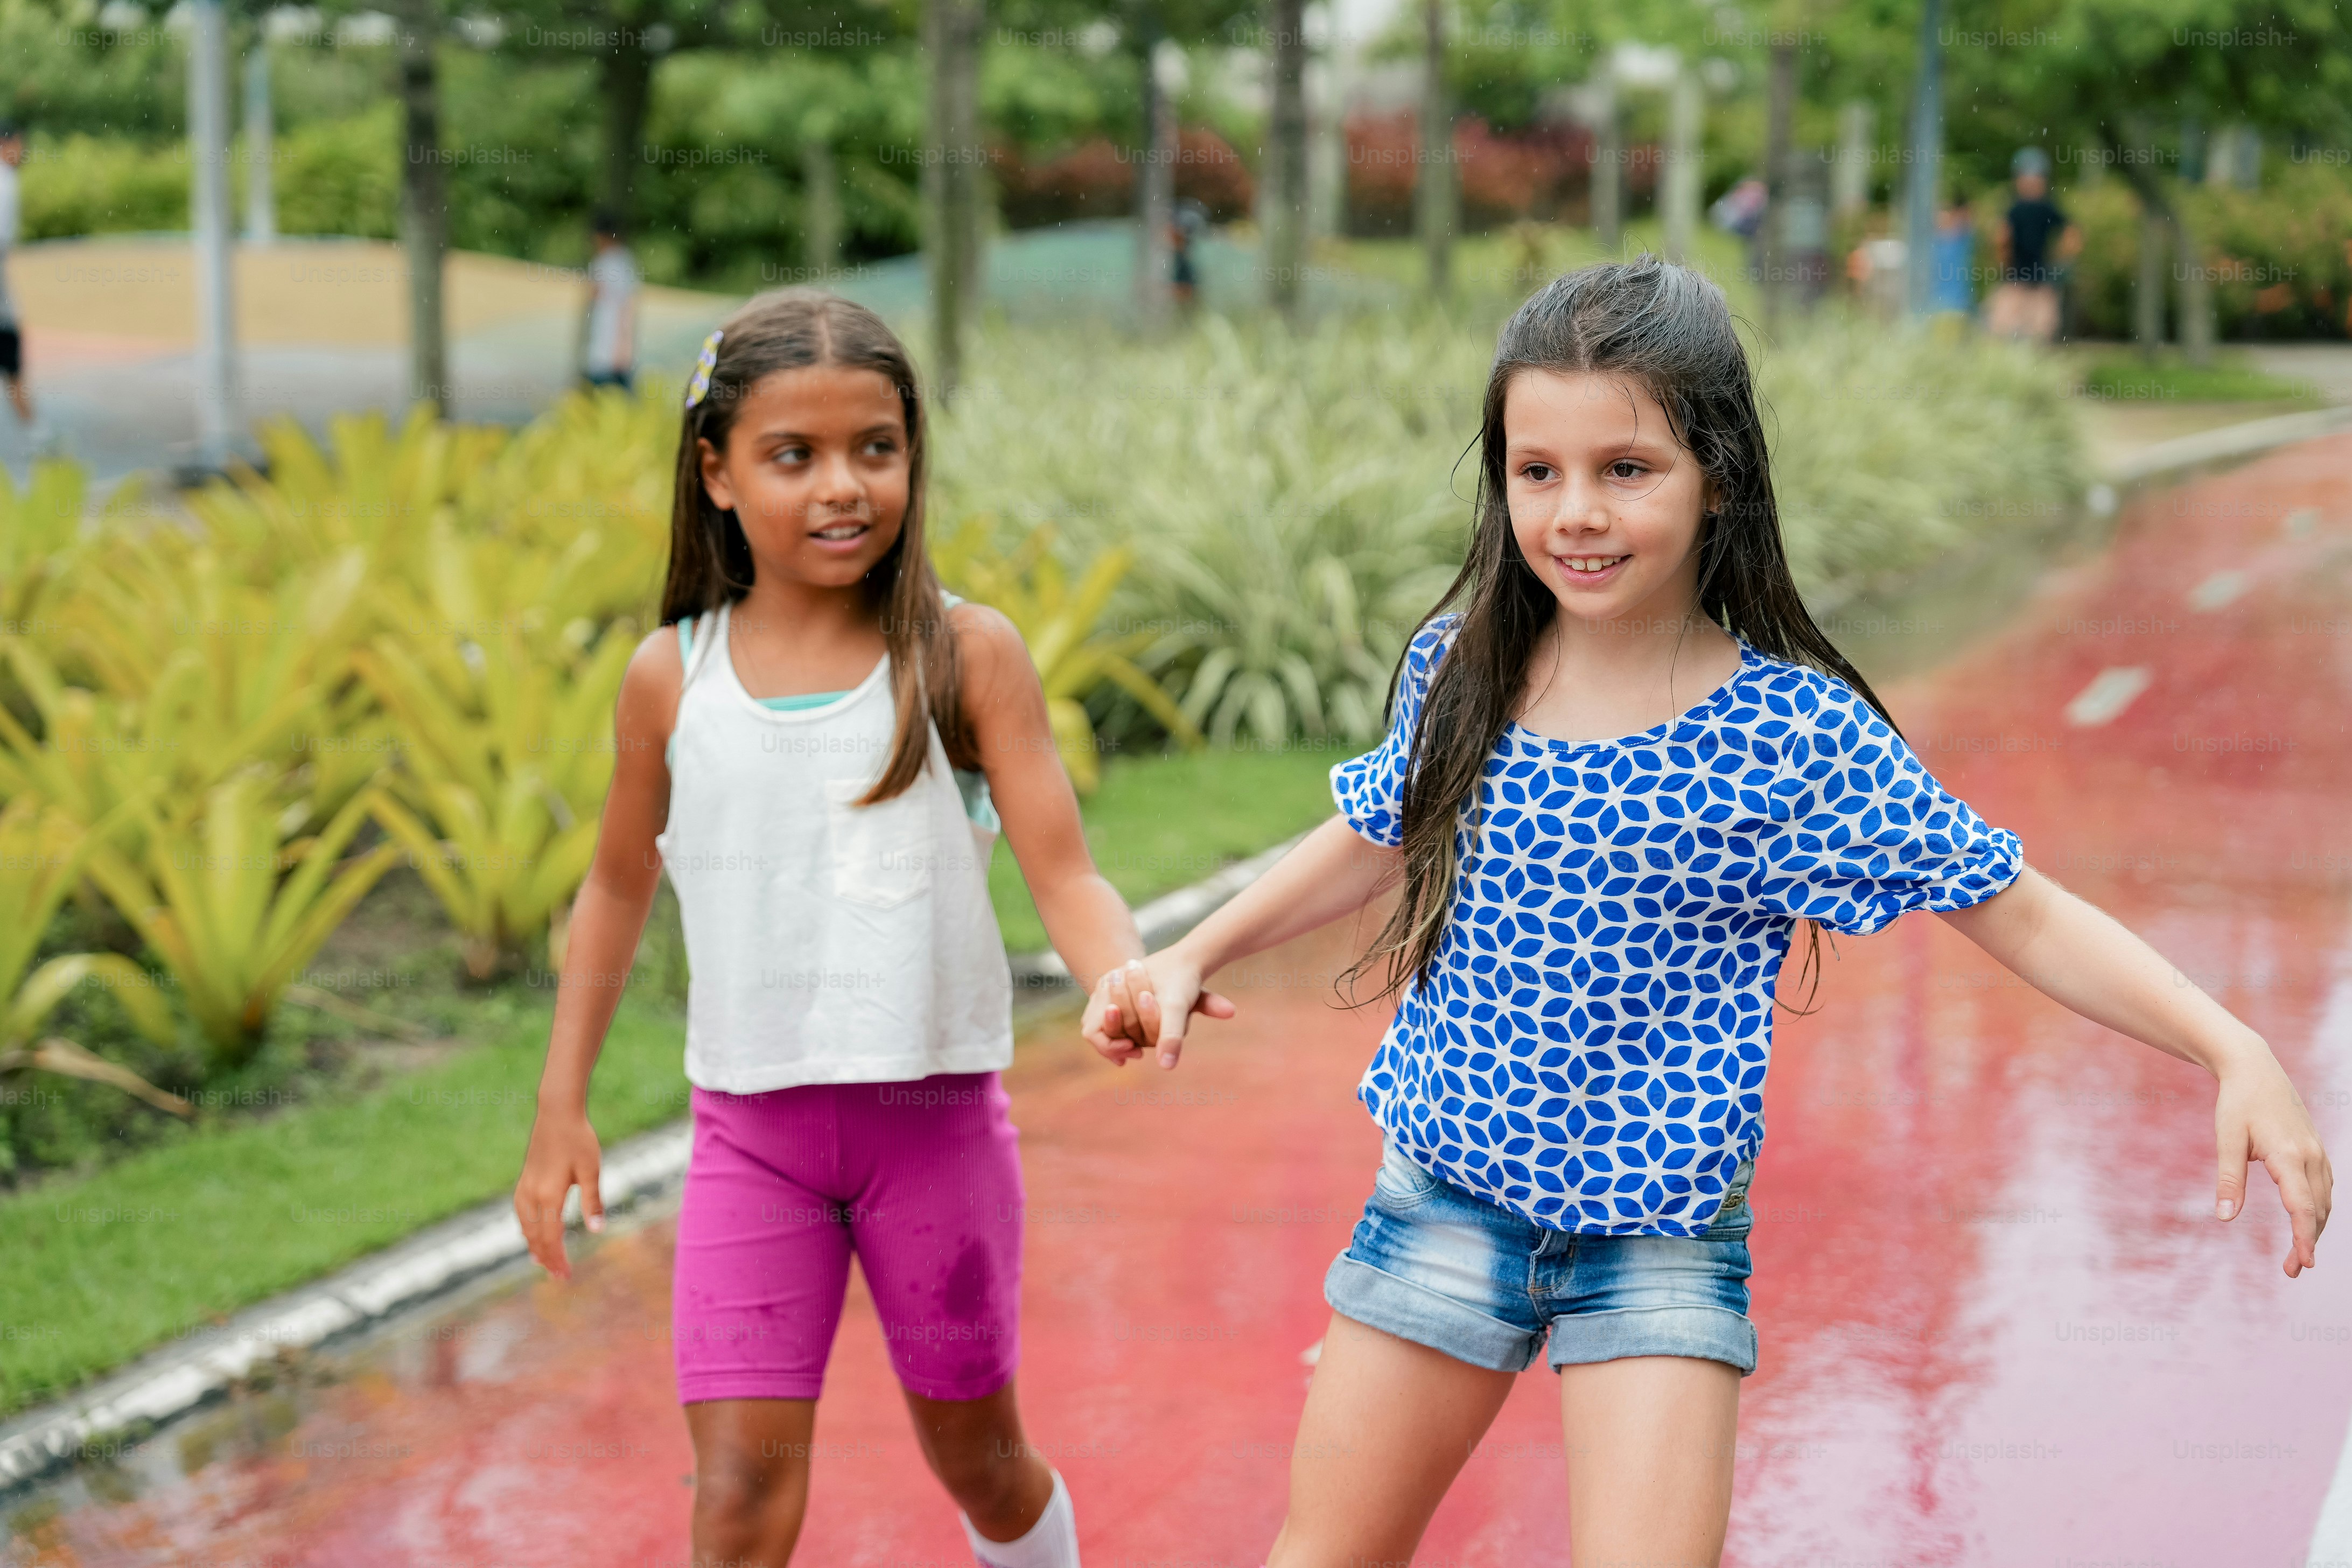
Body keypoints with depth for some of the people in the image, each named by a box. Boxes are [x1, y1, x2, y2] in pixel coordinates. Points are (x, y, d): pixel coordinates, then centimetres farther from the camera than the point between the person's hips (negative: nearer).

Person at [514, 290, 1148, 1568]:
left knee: (976, 1454, 16)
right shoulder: (672, 679, -1)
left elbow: (1062, 873, -10)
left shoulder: (966, 656, -7)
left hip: (934, 1113, -1)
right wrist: (560, 1108, 12)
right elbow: (619, 888, 13)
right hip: (752, 1125, 1)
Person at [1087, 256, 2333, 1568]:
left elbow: (2017, 911, -14)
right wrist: (1193, 958, 13)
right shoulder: (1459, 667, -6)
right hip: (1447, 1188, 4)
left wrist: (2235, 1049, -24)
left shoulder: (1794, 735, -17)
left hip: (1663, 1227, -3)